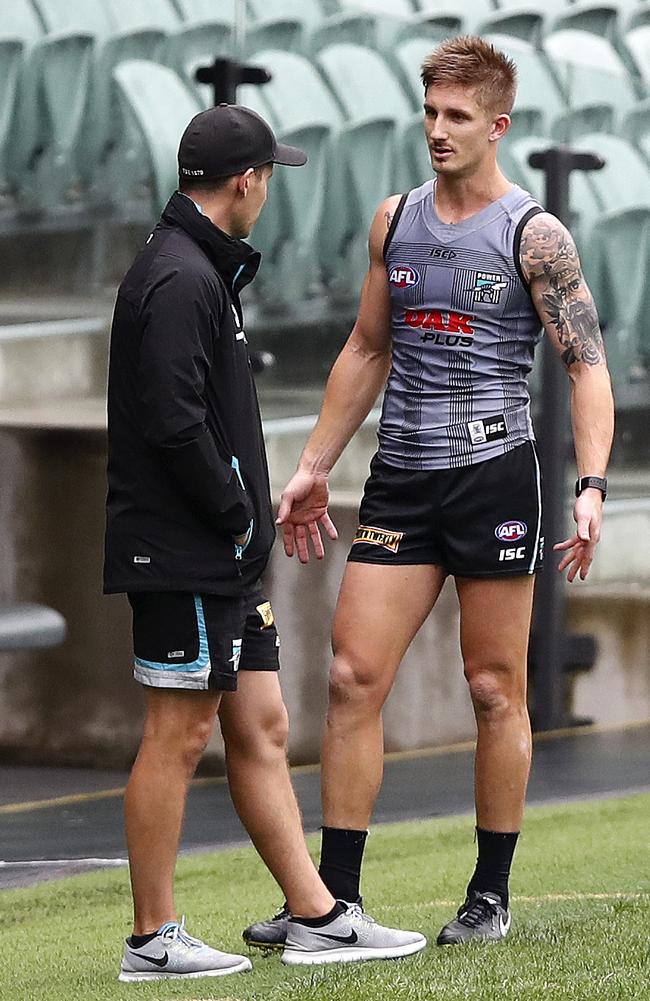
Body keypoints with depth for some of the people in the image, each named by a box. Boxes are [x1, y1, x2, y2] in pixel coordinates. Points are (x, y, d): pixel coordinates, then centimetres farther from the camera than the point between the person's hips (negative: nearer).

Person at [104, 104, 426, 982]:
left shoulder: (202, 271, 17)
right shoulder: (179, 281, -17)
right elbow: (173, 423, -23)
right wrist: (237, 514, -15)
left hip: (226, 559, 11)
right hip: (185, 556, -11)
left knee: (261, 730, 11)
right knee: (178, 736, -5)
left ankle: (318, 917, 14)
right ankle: (153, 939, 1)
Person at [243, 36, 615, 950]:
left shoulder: (533, 236, -5)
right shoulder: (395, 222, 11)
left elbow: (588, 366, -6)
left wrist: (592, 486, -19)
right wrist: (316, 467, 18)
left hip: (495, 473, -5)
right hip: (402, 479, 5)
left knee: (496, 689, 2)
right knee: (353, 676, -3)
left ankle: (492, 895, 10)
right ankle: (335, 895, 0)